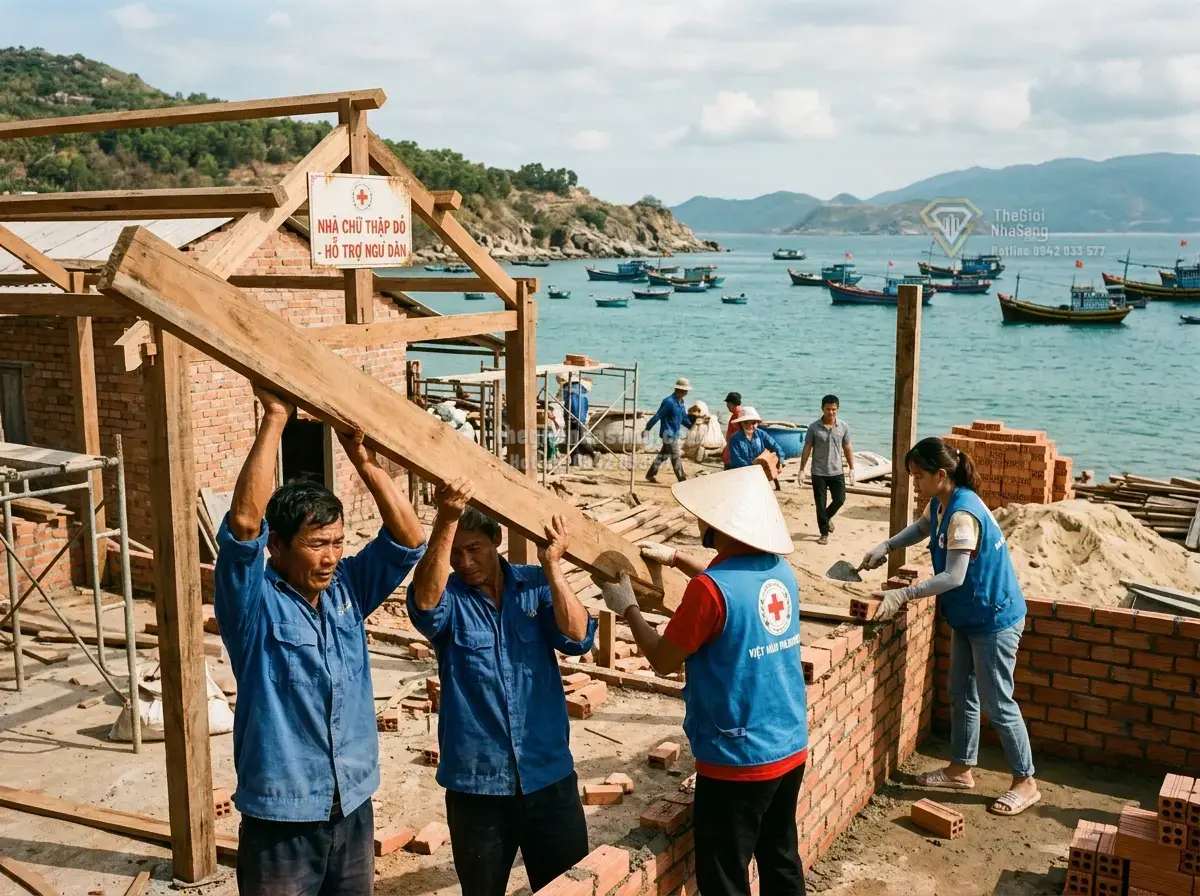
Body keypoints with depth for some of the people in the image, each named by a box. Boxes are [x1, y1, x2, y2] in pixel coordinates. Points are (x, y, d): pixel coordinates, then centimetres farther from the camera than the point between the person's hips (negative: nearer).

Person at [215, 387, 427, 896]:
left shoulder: (347, 590, 2)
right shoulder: (254, 603, -13)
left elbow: (409, 539, -5)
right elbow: (243, 523, -28)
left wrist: (362, 457, -14)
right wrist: (274, 420, -27)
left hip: (354, 810, 5)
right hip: (281, 820, -5)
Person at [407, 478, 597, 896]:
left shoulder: (536, 585, 0)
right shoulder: (449, 599, -6)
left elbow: (578, 638, -13)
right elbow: (425, 600, -30)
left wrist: (552, 566, -23)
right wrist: (445, 521, -43)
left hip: (548, 773, 1)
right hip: (475, 781, -1)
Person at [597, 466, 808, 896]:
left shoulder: (708, 589, -23)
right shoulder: (781, 571, 0)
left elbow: (663, 660, -10)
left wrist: (628, 608, 5)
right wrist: (676, 558, 28)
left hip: (737, 761, -7)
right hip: (791, 750, 7)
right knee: (781, 861, 21)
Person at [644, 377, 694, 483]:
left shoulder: (680, 402, 8)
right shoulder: (669, 402, -21)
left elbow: (684, 418, 17)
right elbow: (657, 416, -19)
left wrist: (691, 426, 5)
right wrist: (647, 429, -17)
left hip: (675, 433, 9)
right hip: (668, 434, -9)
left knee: (663, 455, 15)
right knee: (676, 457, -4)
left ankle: (650, 475, 25)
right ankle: (682, 480, 0)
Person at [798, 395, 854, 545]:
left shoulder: (843, 426, -2)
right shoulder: (814, 427, -8)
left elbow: (847, 448, 5)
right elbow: (807, 449, -3)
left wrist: (852, 469, 3)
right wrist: (801, 469, -5)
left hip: (837, 472, 2)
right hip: (818, 473, -2)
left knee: (840, 500, 4)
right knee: (820, 504, 2)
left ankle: (827, 517, 36)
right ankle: (824, 534, 15)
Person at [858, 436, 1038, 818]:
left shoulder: (962, 513, -29)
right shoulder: (940, 504, 0)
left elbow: (953, 577, -31)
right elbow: (922, 527, 23)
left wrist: (901, 595, -32)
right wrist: (885, 547, 8)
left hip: (993, 619, -10)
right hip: (967, 616, 10)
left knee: (997, 703, 0)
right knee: (961, 694, 17)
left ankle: (1025, 783, 14)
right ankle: (961, 769, 31)